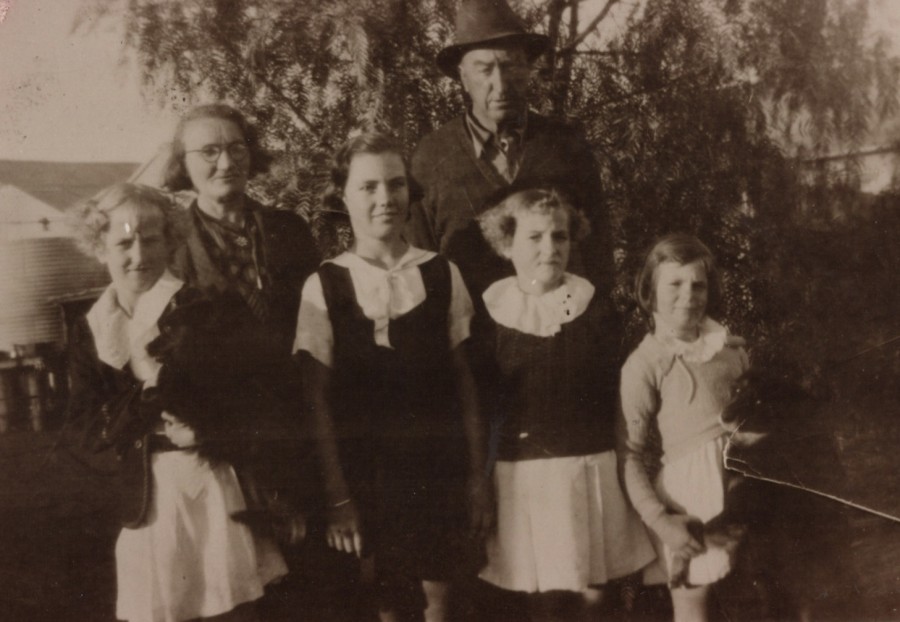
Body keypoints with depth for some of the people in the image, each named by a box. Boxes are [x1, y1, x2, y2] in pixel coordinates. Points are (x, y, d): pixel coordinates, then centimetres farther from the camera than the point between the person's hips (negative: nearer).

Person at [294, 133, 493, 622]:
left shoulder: (442, 275, 0)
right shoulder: (324, 286, -5)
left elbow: (464, 382, 3)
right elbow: (319, 403, -4)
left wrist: (478, 475, 3)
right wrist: (338, 497, -6)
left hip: (438, 470, 1)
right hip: (366, 472, -1)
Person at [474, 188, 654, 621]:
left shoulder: (595, 310, -2)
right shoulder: (489, 312, -4)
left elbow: (613, 390, -1)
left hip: (587, 464, 0)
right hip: (520, 468, 0)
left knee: (592, 580, 10)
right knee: (541, 584, 10)